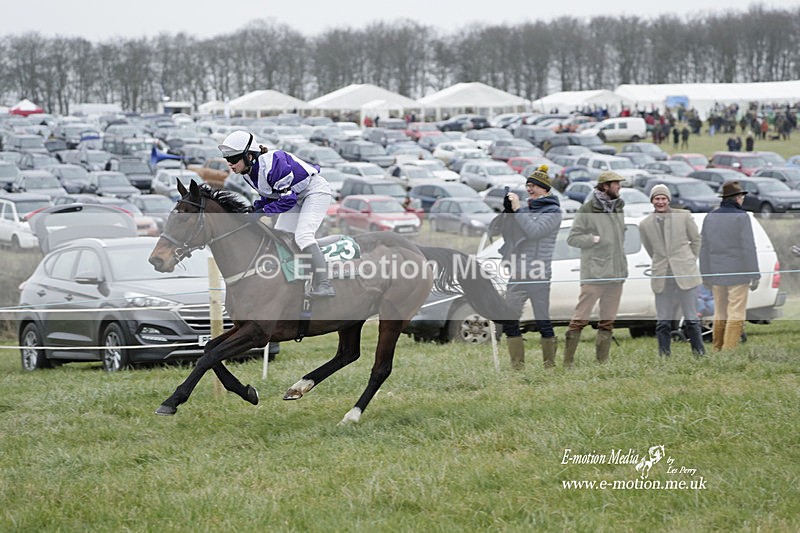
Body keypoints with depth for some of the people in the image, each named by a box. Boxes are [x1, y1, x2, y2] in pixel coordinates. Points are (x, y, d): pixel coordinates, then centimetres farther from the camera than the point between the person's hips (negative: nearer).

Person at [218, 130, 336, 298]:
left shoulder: (271, 163, -33)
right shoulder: (248, 172, -4)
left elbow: (288, 199, -30)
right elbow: (271, 195, 8)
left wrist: (263, 212, -28)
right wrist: (256, 207, -9)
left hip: (316, 191, -10)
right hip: (298, 196, 10)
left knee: (303, 235, -25)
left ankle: (324, 285, -27)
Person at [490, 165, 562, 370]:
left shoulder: (552, 211, -3)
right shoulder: (524, 208, 14)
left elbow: (534, 231, -19)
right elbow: (497, 229, 14)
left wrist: (517, 210, -18)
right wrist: (506, 210, -2)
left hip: (539, 276, -6)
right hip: (516, 274, 6)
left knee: (544, 322, -2)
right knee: (510, 321, 3)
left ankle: (550, 364, 5)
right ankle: (517, 365, 8)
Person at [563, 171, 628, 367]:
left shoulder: (618, 209, 16)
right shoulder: (587, 210, -4)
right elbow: (572, 238, -4)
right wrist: (594, 239, -14)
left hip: (616, 273, 7)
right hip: (594, 275, -7)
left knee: (608, 321, 8)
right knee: (581, 318, -9)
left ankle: (602, 361, 13)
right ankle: (567, 362, -7)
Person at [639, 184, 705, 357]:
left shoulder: (684, 216, 1)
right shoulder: (645, 224, 5)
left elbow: (696, 239, 13)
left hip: (685, 275, -1)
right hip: (662, 277, 1)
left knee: (691, 319, 0)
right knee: (663, 323, 1)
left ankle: (699, 353, 10)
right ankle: (664, 355, 8)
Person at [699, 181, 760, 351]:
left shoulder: (710, 217, 9)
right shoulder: (741, 217, -9)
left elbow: (704, 248, 11)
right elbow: (748, 248, -12)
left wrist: (705, 275, 16)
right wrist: (754, 276, -8)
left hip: (716, 274, 6)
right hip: (737, 273, -6)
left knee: (720, 314, 13)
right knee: (736, 315, -5)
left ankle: (717, 350, 14)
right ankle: (729, 351, -11)